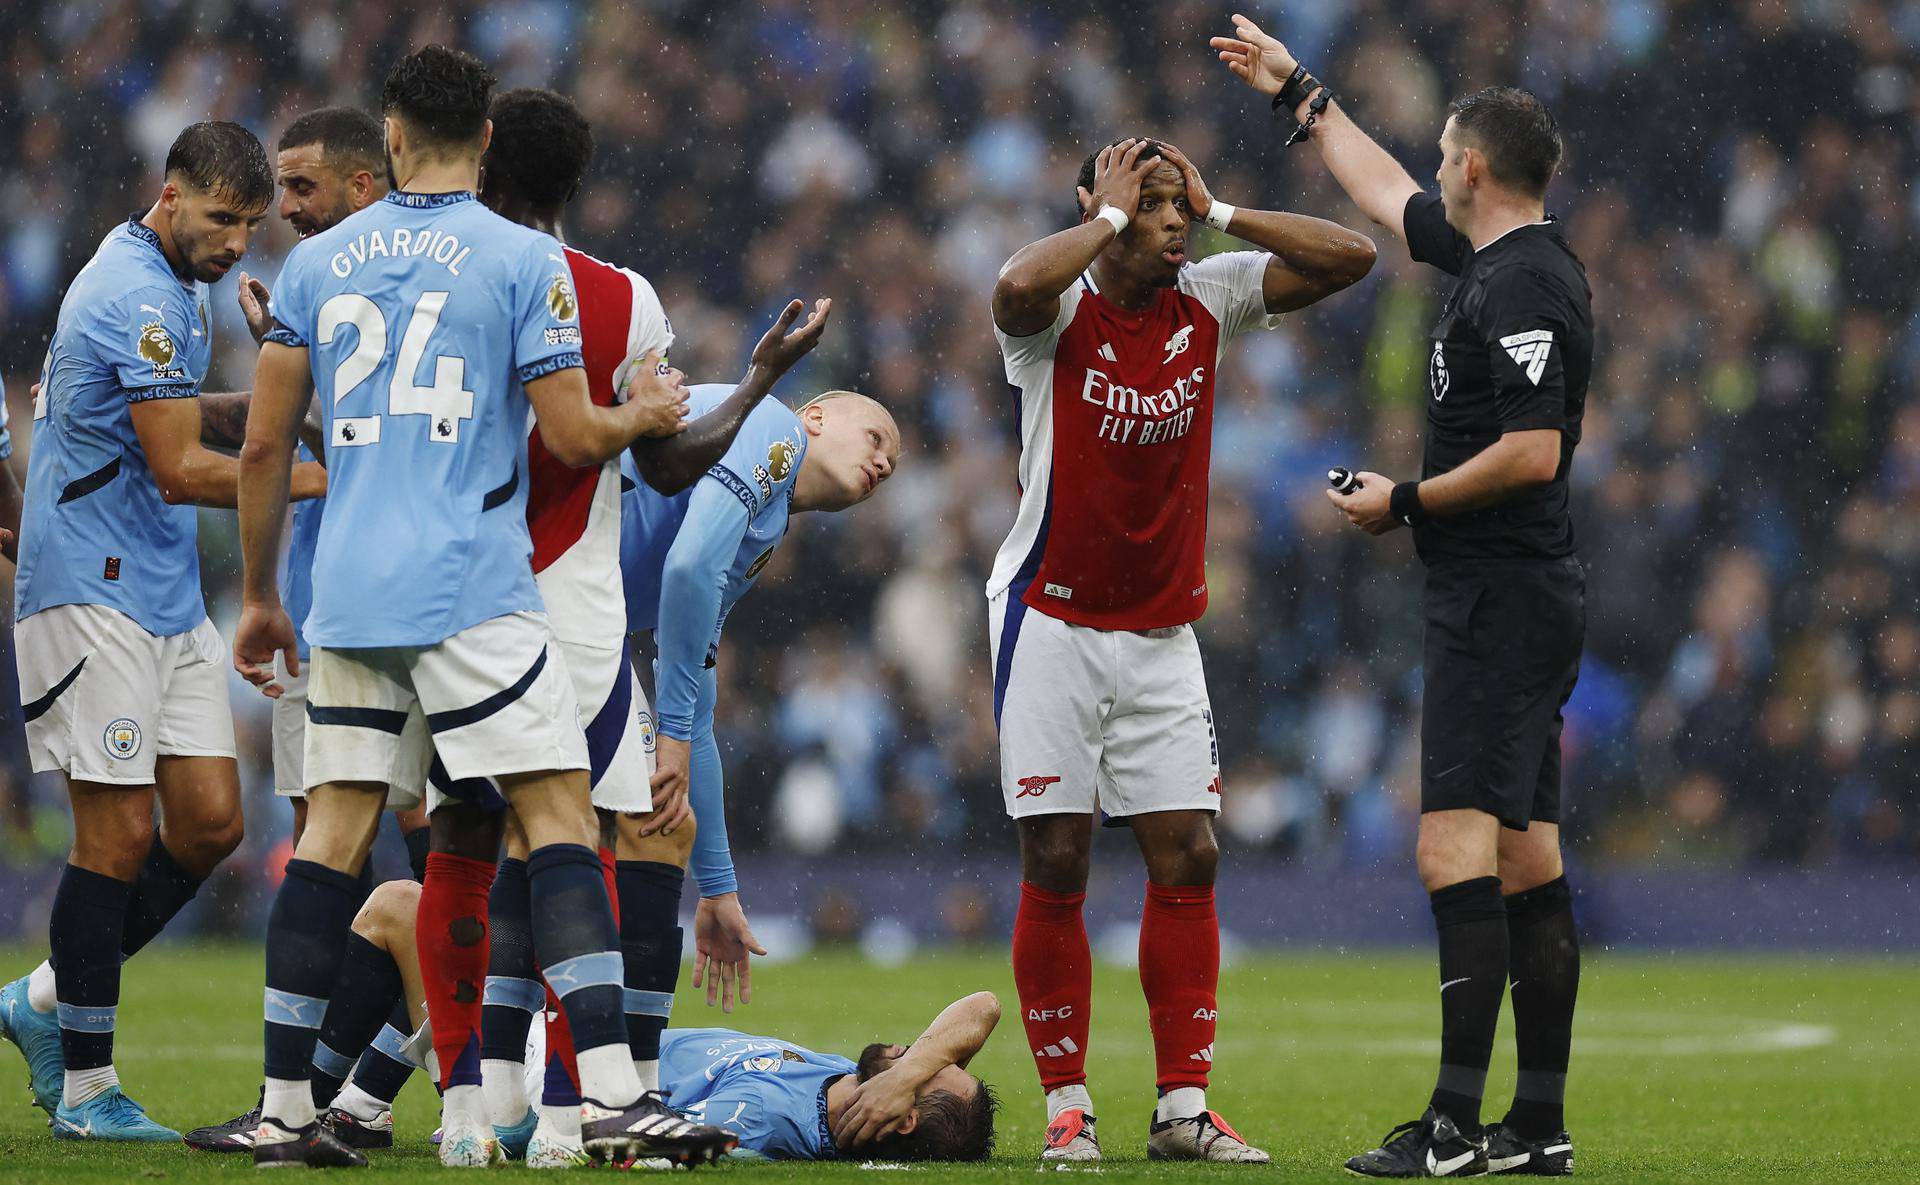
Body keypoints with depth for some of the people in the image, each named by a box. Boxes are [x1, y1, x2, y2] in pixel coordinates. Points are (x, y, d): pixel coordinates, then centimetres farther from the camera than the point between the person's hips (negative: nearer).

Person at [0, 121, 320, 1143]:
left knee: (209, 823, 4)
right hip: (95, 597, -10)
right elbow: (180, 472, -19)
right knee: (120, 834, -8)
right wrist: (322, 479, -16)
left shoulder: (173, 290, 15)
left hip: (167, 596, 10)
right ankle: (85, 1087, 0)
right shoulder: (140, 299, -17)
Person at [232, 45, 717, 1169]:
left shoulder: (316, 262, 10)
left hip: (349, 592, 5)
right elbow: (574, 437, -4)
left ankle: (285, 1109, 9)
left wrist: (261, 596, 21)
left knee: (335, 831, 9)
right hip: (471, 589, -5)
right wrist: (646, 418, 18)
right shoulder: (523, 260, -3)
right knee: (561, 820, -5)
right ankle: (611, 1095, -16)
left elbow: (265, 448, 11)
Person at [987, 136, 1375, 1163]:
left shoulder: (1208, 301, 2)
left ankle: (1183, 1108, 4)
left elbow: (1348, 257, -2)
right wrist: (1111, 215, -22)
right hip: (1052, 625, -4)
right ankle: (1067, 1106, 4)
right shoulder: (1059, 311, -12)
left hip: (1163, 633, 4)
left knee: (1186, 859, -1)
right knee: (1056, 863, -3)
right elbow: (1016, 287, -37)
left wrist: (1219, 210, -7)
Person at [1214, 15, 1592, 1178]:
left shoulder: (1524, 286, -16)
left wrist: (1407, 500, -12)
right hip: (1519, 597, 10)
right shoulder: (1501, 258, 14)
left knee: (1457, 850, -14)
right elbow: (1389, 195, 32)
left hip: (1500, 600, -10)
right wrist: (1300, 92, 40)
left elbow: (1532, 453, -23)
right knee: (1527, 858, 9)